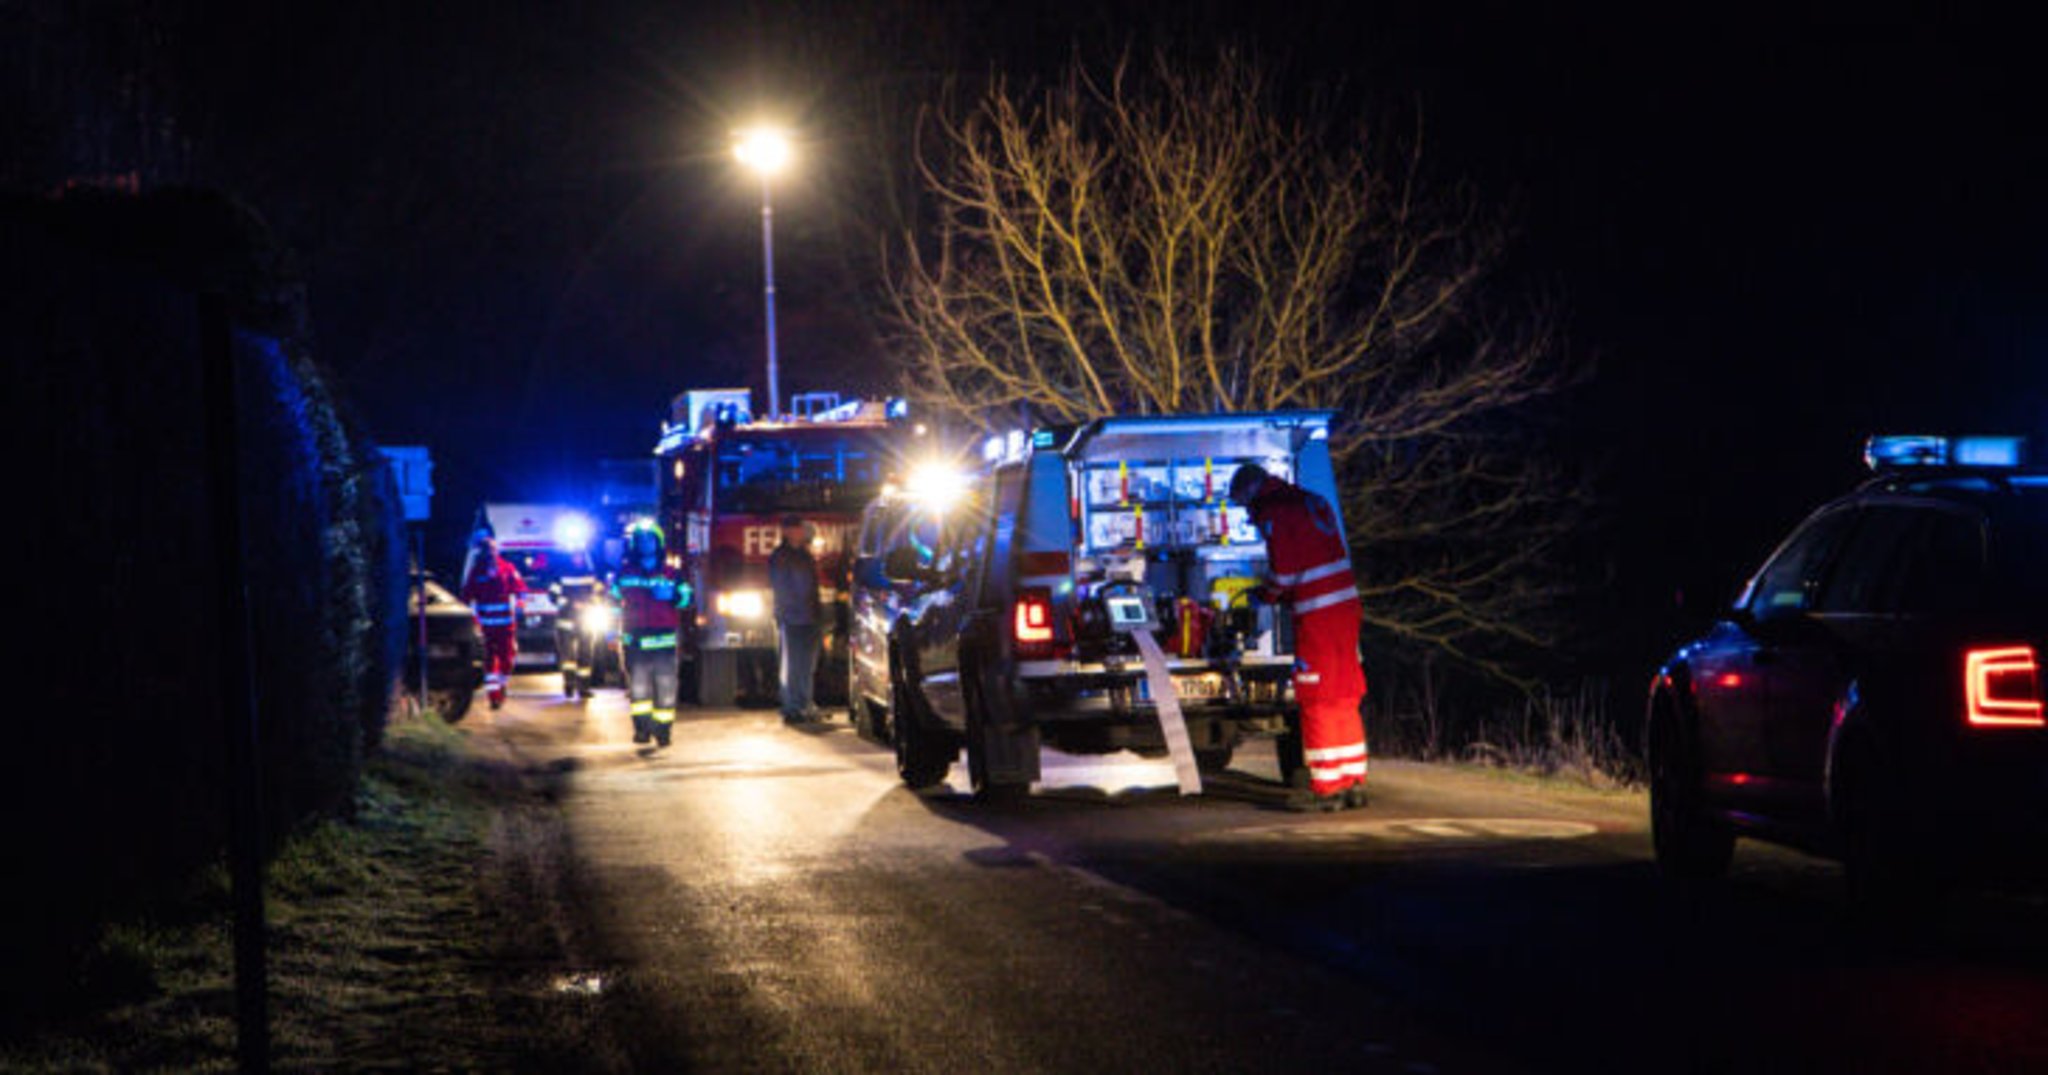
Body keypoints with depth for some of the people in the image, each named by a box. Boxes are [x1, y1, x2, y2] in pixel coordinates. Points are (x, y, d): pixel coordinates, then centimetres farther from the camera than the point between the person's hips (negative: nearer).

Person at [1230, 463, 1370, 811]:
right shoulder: (1314, 502, 17)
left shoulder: (1274, 515, -10)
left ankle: (1326, 786, 0)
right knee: (1344, 697, 13)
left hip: (1317, 613, -8)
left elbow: (1285, 572, -14)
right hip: (1346, 602, 8)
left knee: (1317, 698, -2)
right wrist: (1283, 592, 16)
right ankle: (1353, 782, 16)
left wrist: (1269, 594, 5)